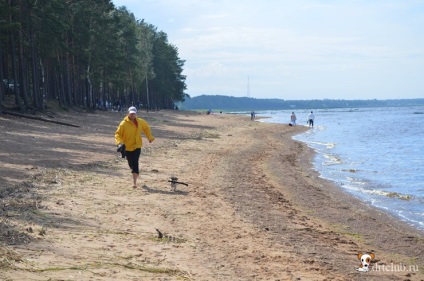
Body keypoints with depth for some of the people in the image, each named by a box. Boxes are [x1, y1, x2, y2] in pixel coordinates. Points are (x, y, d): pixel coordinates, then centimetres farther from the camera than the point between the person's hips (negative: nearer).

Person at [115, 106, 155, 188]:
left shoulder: (140, 122, -1)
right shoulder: (123, 124, -11)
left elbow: (146, 128, 18)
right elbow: (118, 134, -8)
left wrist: (150, 137, 16)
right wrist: (119, 142, -24)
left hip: (137, 146, 0)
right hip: (127, 147, 0)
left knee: (135, 163, -13)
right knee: (131, 164, 12)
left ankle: (134, 182, -15)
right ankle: (136, 172, 47)